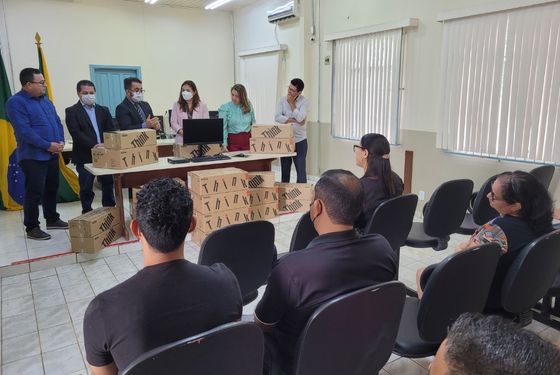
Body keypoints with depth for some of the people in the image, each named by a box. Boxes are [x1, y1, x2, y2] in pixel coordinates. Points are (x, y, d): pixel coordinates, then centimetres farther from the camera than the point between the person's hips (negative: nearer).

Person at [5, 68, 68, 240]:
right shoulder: (15, 102, -12)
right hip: (33, 156, -8)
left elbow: (57, 121, 14)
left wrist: (60, 141, -3)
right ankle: (31, 228, 9)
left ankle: (52, 219, 29)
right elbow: (24, 131, -20)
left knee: (52, 189, 15)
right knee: (34, 192, -3)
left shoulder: (45, 100, 13)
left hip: (52, 154, 8)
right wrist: (47, 145, -21)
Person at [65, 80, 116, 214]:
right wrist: (93, 145, -22)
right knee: (86, 189, 3)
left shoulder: (103, 110, 14)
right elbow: (76, 133, -11)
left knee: (108, 185, 8)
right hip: (85, 157, -4)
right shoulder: (72, 111, 0)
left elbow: (111, 130, 7)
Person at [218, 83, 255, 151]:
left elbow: (253, 124, 13)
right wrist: (224, 145, -19)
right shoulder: (225, 108, -5)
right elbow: (223, 127, -10)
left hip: (248, 140, 3)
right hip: (233, 140, -3)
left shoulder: (249, 106, 5)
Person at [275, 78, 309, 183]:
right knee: (285, 170, 10)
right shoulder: (282, 100, 1)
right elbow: (277, 117, -11)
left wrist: (292, 103, -12)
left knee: (301, 169, -3)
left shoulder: (304, 101, -6)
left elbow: (300, 118, -20)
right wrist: (294, 120, -15)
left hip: (300, 140, -3)